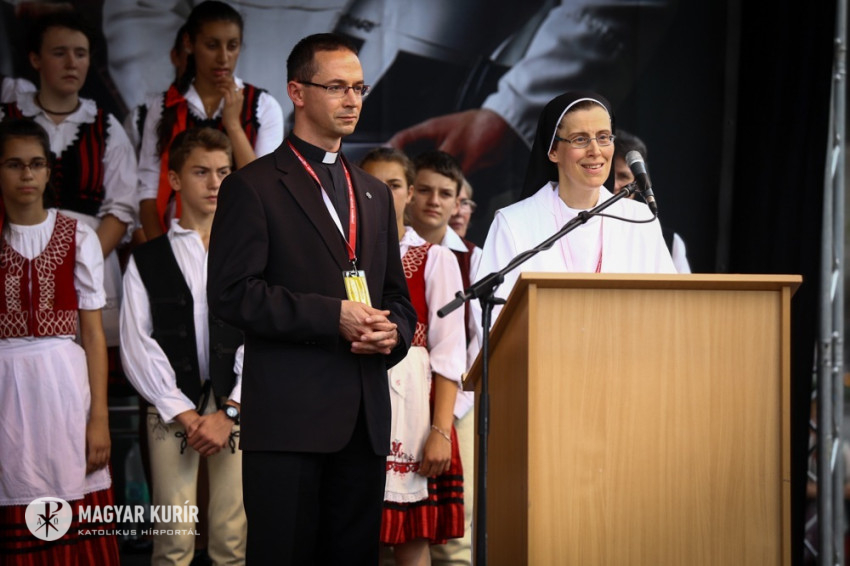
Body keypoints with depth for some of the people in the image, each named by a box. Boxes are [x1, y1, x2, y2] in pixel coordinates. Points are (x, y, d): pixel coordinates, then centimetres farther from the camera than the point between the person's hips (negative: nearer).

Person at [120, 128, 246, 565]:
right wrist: (185, 415, -5)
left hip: (236, 409, 0)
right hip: (172, 409, 0)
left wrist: (229, 413, -8)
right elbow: (138, 348, 3)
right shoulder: (147, 261, 9)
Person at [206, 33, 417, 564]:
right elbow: (231, 291, -9)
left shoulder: (375, 193, 21)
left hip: (365, 417, 6)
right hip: (289, 415, -5)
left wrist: (393, 332, 0)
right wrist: (332, 316, -15)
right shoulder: (254, 186, 1)